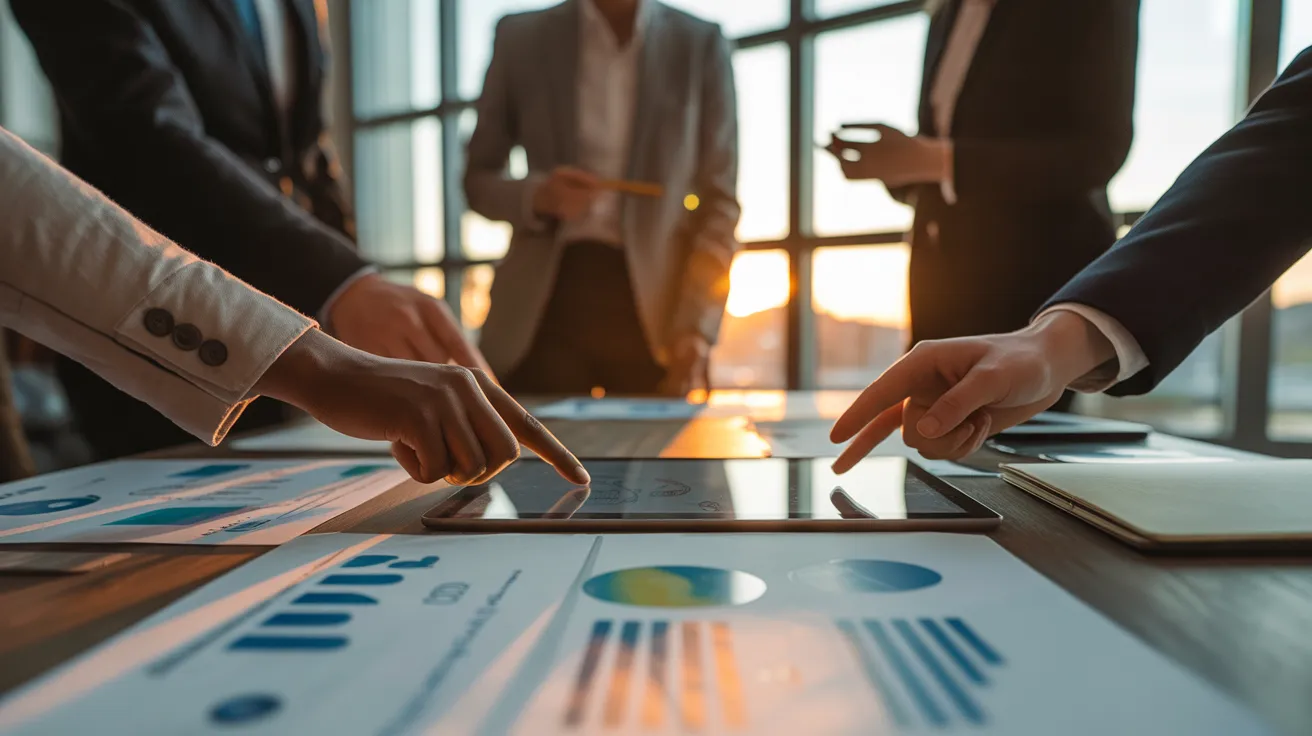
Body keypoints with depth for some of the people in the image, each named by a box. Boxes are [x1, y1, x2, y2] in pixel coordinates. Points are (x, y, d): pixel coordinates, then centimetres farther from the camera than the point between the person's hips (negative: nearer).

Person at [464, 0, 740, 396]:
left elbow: (720, 203, 1)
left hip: (654, 309, 0)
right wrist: (536, 196, -11)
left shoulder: (702, 45, 6)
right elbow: (477, 180, 12)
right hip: (548, 301, 1)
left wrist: (697, 328, -12)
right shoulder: (520, 38, 7)